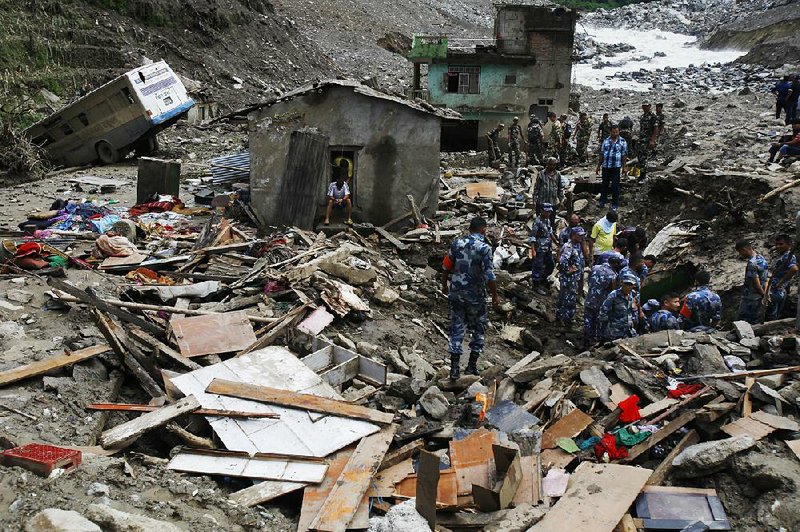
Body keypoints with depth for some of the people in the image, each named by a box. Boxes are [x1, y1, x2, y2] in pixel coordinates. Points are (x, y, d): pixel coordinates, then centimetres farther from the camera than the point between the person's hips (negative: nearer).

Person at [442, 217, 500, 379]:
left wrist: (444, 285, 19)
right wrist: (495, 295, -5)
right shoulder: (484, 248, -14)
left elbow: (446, 267, 4)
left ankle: (454, 368, 6)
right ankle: (472, 366, 18)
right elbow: (489, 276, -16)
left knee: (457, 328, 9)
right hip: (475, 295, -3)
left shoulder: (457, 243, -1)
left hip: (456, 293, 4)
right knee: (479, 329, 15)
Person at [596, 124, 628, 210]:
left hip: (616, 167, -3)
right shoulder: (606, 141, 8)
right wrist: (598, 166, 10)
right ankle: (602, 202, 21)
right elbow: (601, 154, 11)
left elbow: (624, 155, -1)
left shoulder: (622, 142, 0)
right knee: (604, 184, 11)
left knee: (615, 186, 2)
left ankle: (614, 204, 11)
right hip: (605, 166, 3)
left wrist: (624, 167, -5)